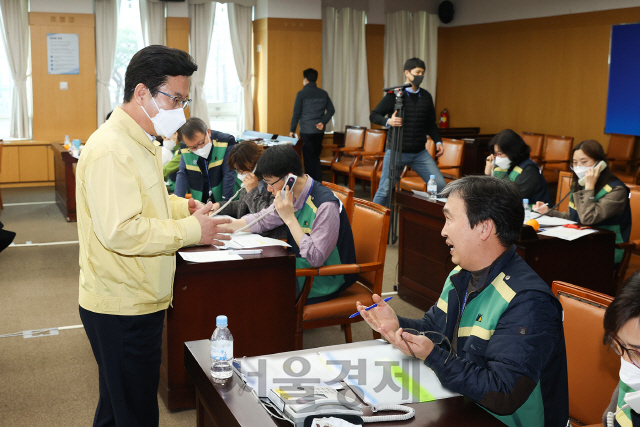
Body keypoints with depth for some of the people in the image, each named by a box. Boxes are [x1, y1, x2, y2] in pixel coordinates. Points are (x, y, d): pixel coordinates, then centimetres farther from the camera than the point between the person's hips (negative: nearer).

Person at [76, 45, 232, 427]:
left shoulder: (141, 143, 13)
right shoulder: (110, 149, -22)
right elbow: (120, 232, -28)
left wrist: (181, 207, 6)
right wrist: (192, 231, -22)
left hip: (139, 302, 10)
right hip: (121, 309, -10)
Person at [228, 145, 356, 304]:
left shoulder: (326, 206, -26)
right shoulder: (292, 195, -1)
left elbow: (316, 258, -29)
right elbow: (260, 220, 13)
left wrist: (290, 218, -28)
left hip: (321, 284, -8)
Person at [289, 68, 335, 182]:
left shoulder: (301, 94, -8)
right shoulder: (324, 94, 7)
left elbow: (296, 113, -7)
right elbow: (331, 110, 4)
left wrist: (292, 130, 0)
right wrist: (323, 122, -1)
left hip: (306, 131, -5)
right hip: (319, 131, 5)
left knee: (309, 158, 1)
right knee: (316, 157, 15)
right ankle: (319, 182, 15)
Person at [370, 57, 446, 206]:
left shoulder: (426, 96, 10)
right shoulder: (394, 95, -4)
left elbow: (430, 124, 19)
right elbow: (373, 116, -2)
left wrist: (438, 141, 5)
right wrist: (388, 121, -21)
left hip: (420, 153, 4)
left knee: (440, 186, -3)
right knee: (385, 190, -3)